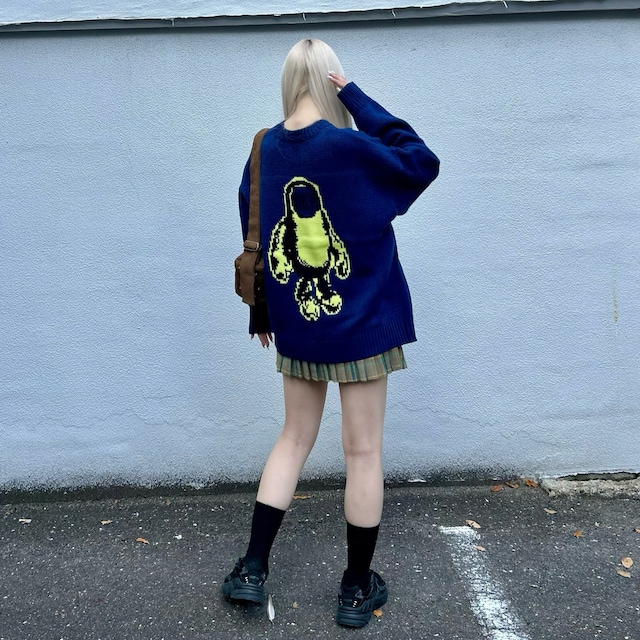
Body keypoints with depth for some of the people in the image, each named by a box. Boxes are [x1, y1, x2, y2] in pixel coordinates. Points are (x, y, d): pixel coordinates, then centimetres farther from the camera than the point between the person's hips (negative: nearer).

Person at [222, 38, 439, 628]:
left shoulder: (265, 150, 1)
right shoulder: (350, 147, -16)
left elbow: (255, 239, 7)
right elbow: (422, 163, -5)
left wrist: (262, 315, 19)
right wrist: (358, 98, -7)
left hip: (297, 327, 5)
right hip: (359, 324, -5)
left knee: (294, 438, 19)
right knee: (363, 452, 7)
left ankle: (252, 569, 21)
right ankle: (357, 589, 21)